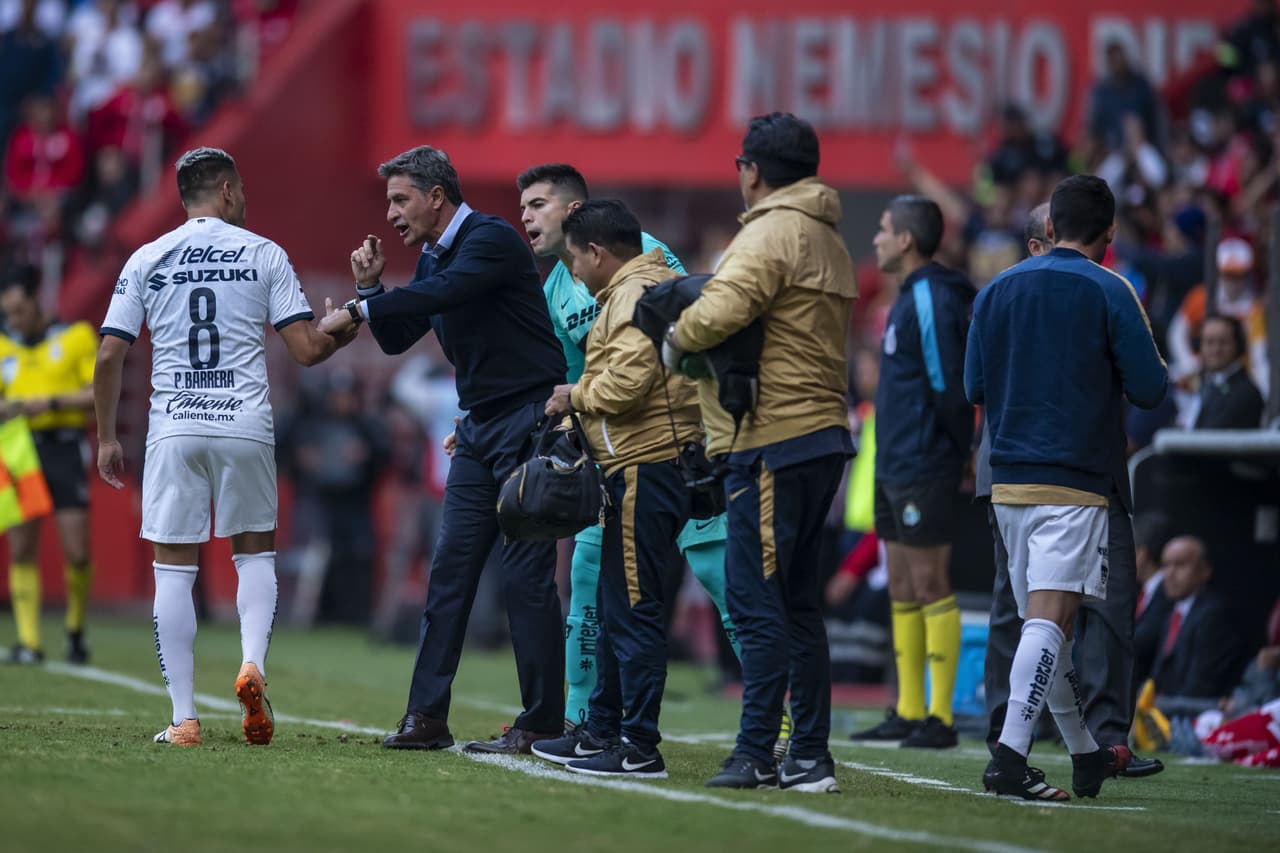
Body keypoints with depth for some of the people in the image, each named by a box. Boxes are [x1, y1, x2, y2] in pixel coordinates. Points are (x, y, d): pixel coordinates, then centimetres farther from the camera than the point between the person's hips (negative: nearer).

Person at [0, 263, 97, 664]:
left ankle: (76, 628, 15)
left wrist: (50, 403, -14)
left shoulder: (76, 337, 2)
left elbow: (99, 393, -4)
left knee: (76, 552, -8)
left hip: (64, 448, -3)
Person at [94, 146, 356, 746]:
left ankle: (183, 718, -2)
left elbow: (109, 357, 3)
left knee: (174, 569, 4)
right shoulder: (262, 254, 3)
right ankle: (252, 663, -9)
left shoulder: (146, 261, 6)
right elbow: (306, 349, 1)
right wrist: (349, 329, 21)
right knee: (255, 553, 17)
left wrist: (106, 438, 13)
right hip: (245, 426, 0)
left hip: (173, 428, 0)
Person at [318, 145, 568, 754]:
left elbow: (445, 292, -30)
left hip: (528, 421, -9)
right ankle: (427, 716, 3)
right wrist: (371, 287, 1)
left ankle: (543, 724, -3)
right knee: (451, 566, 3)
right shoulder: (432, 258, 14)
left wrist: (358, 310, -24)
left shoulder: (491, 240, -13)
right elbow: (397, 339, 18)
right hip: (480, 429, 9)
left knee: (526, 573, -8)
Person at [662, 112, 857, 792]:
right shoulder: (828, 240, 20)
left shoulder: (773, 231, -10)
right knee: (797, 601, 12)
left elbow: (724, 307, -26)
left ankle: (756, 754, -9)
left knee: (756, 600, -8)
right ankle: (810, 757, 13)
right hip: (821, 432, 9)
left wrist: (676, 339, -8)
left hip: (773, 440, -9)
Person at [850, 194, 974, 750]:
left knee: (930, 586, -7)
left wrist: (960, 453, -14)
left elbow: (949, 386, -18)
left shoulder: (933, 301, -15)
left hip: (924, 469, -10)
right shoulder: (910, 298, 16)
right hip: (895, 469, 10)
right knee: (902, 589, 12)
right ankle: (909, 713, 17)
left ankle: (940, 718, -4)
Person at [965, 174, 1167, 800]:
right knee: (1049, 619, -12)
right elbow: (1150, 388, -7)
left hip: (1007, 482, 6)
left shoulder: (997, 290, 9)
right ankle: (1010, 758, -25)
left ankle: (1086, 756, 26)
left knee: (1042, 620, 14)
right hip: (1074, 481, -6)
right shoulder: (1108, 292, -6)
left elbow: (974, 387, 14)